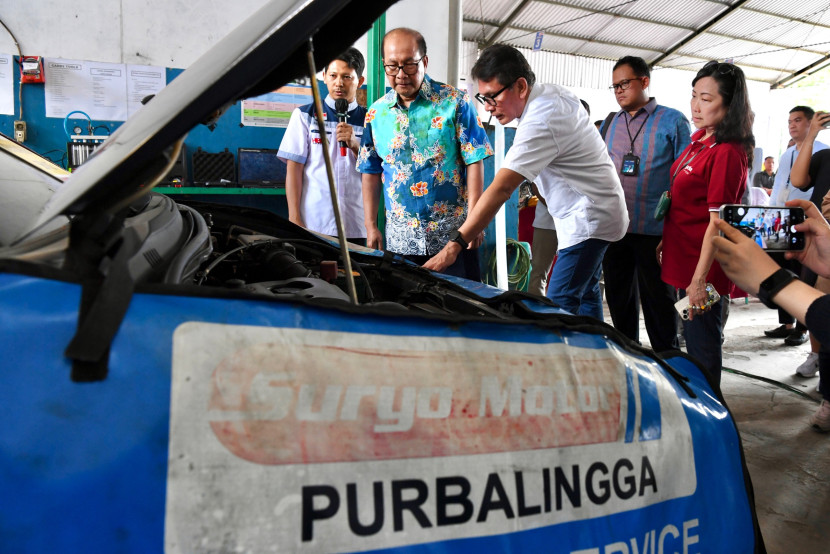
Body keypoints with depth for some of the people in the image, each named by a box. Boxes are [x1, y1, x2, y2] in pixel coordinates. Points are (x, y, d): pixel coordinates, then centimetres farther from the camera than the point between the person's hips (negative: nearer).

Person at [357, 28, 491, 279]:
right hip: (400, 237, 3)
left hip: (452, 233, -3)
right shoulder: (376, 113, 7)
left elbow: (474, 161, -5)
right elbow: (371, 172, 13)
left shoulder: (454, 102, -3)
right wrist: (371, 226, 9)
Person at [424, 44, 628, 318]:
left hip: (588, 220, -10)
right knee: (586, 295, 16)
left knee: (559, 306, -14)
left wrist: (454, 245, -38)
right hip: (594, 214, 11)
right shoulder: (554, 91, 2)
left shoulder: (540, 123, -28)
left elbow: (501, 189, -35)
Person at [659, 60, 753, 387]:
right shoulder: (700, 138, 8)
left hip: (702, 266, -9)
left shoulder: (727, 153, -19)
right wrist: (665, 240, 21)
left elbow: (717, 223, -22)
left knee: (702, 345, 3)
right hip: (682, 257, 9)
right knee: (692, 338, 21)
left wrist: (699, 279, -23)